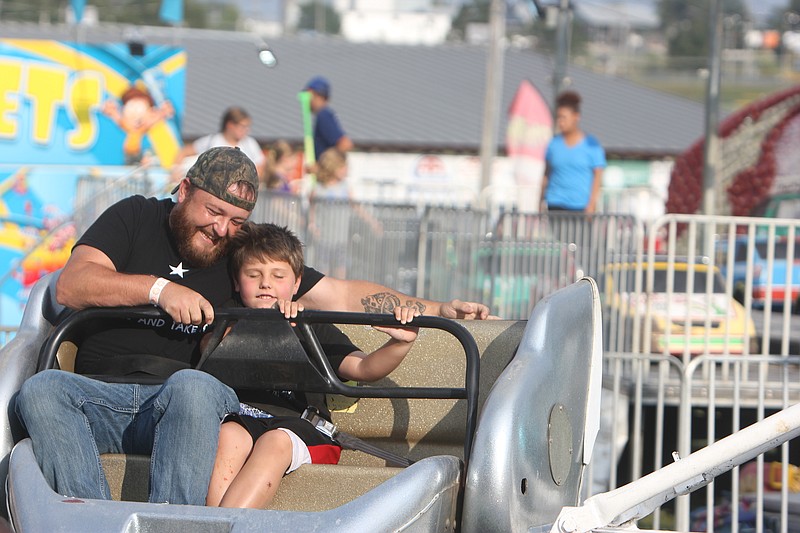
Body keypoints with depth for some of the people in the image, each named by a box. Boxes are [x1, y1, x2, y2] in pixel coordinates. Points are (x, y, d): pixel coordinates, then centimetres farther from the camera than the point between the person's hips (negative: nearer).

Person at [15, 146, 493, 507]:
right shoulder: (135, 218, 14)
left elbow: (345, 296, 17)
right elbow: (71, 287, 1)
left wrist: (436, 309, 9)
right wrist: (159, 288, -9)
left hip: (184, 401, 0)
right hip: (102, 395, 0)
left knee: (193, 385, -36)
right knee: (41, 390, -32)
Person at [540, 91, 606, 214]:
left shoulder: (591, 145, -2)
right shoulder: (554, 143, 8)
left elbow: (598, 176, -4)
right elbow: (546, 174, 14)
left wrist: (591, 204, -11)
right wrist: (542, 201, 10)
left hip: (581, 205, -2)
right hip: (556, 205, 2)